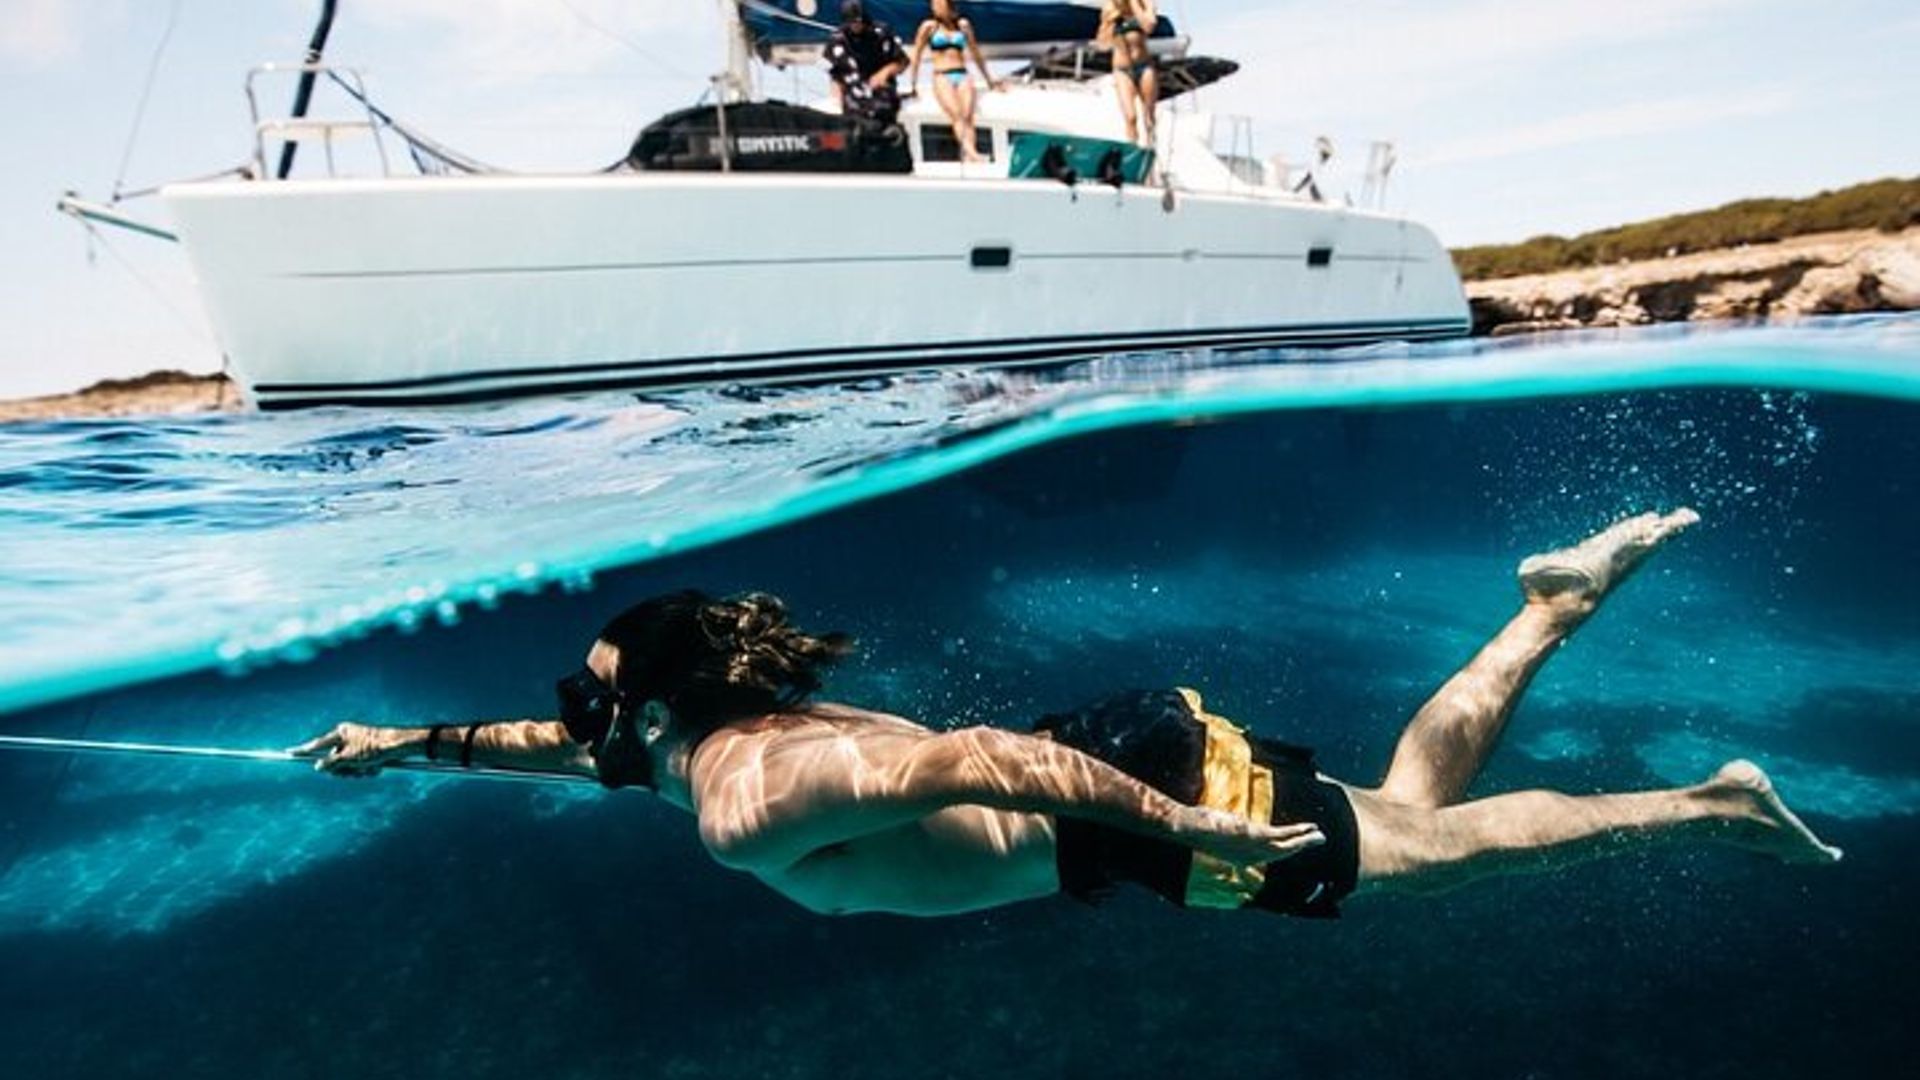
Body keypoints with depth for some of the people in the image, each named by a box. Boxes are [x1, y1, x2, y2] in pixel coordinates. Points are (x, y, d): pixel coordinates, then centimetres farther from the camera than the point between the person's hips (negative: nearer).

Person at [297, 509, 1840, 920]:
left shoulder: (746, 802, -18)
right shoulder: (751, 722, 10)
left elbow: (971, 759, -31)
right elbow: (580, 748, 28)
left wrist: (1197, 829, -28)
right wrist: (411, 743, 33)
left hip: (1137, 790, -8)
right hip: (1118, 750, 8)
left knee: (1441, 846, 6)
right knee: (1420, 799, 20)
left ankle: (1711, 806, 20)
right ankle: (1568, 592, 25)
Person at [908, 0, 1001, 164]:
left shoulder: (964, 25, 19)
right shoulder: (929, 26, 13)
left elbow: (975, 53, 27)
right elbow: (916, 55, 14)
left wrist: (989, 79, 31)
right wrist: (913, 83, 8)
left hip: (963, 76, 2)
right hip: (942, 77, -2)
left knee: (968, 116, -26)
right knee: (957, 115, -29)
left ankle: (969, 157, -41)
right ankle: (971, 153, -47)